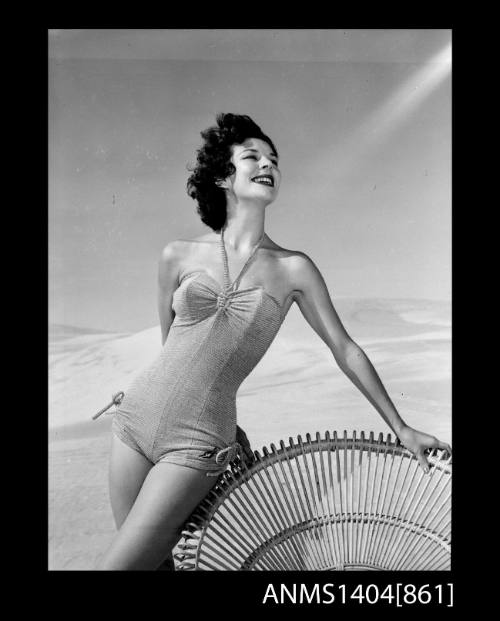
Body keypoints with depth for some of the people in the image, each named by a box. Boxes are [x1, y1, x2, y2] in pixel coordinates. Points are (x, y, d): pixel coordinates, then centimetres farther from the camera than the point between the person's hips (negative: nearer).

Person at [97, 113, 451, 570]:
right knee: (155, 559, 13)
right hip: (137, 415, 3)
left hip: (197, 442, -3)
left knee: (120, 563, -3)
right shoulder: (179, 256, 0)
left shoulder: (293, 269, -3)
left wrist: (402, 429, 9)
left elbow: (346, 351, 4)